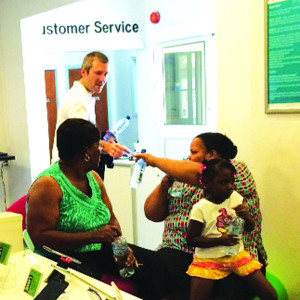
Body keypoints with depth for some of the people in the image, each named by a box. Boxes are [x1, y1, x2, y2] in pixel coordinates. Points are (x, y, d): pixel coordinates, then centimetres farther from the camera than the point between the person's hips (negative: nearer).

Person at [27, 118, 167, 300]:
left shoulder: (94, 177, 12)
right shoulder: (48, 184, -13)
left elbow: (111, 218, 17)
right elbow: (39, 237, -21)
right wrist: (93, 236, -25)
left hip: (100, 250, 7)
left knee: (152, 262, -9)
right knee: (90, 279, -38)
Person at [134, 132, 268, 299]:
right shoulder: (182, 182, 20)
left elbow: (196, 174, -16)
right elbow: (152, 214, 19)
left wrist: (155, 160, -4)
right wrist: (164, 185, 3)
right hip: (179, 253, 4)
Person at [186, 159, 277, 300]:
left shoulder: (235, 197, -1)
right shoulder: (200, 208, -14)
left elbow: (250, 228, 8)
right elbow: (191, 239, -10)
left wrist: (246, 216, -16)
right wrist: (220, 241, -20)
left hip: (237, 254, 4)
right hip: (208, 260, -3)